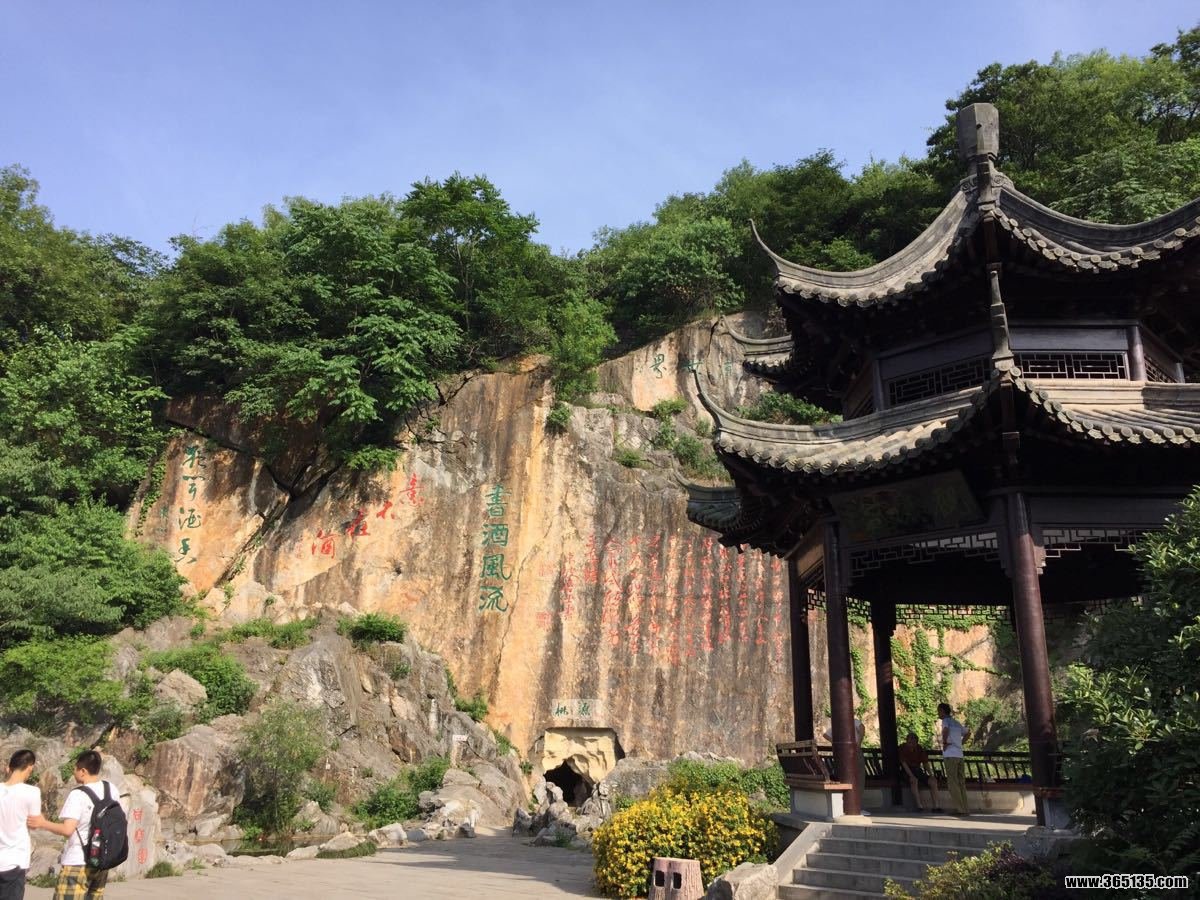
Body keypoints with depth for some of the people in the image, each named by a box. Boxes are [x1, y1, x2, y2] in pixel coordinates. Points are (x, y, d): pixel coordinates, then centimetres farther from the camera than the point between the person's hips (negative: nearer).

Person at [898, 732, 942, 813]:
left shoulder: (919, 748, 6)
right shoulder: (902, 748, -7)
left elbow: (925, 762, 6)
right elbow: (903, 763, -17)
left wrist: (930, 775, -9)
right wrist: (911, 776, -29)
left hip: (918, 770, 5)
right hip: (907, 771, -5)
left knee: (933, 781, -17)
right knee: (914, 780, -36)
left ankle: (936, 806, -18)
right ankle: (919, 806, -37)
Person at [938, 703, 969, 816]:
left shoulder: (946, 720, -4)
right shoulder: (956, 722, 19)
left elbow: (945, 730, -25)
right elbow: (966, 733, 31)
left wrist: (944, 743, -13)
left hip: (950, 755, -7)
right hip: (959, 754, 7)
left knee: (952, 782, -4)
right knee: (961, 782, 9)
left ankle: (961, 809, -7)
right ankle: (965, 808, 8)